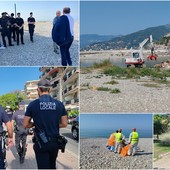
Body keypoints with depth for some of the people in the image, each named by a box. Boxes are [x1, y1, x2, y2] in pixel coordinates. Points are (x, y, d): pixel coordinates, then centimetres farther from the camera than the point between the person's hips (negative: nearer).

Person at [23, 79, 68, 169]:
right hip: (55, 142, 3)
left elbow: (26, 125, -3)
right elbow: (64, 124, 3)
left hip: (41, 142, -3)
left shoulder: (33, 104, -7)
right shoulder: (59, 104, -1)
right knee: (52, 166, 23)